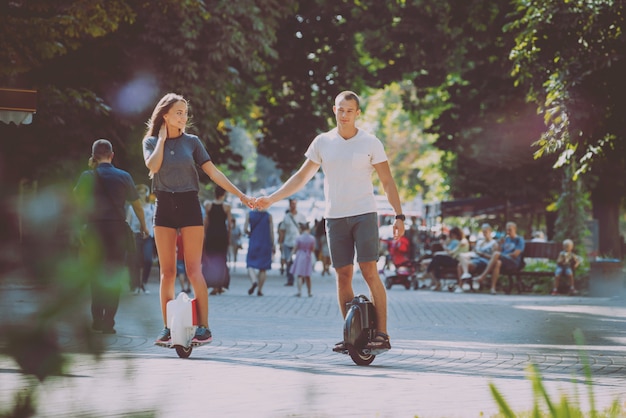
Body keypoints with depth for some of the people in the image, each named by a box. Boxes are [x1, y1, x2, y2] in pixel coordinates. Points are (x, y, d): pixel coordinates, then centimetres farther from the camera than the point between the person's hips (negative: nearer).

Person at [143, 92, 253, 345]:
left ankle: (203, 327, -6)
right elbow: (153, 166, -13)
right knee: (167, 272, 1)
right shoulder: (151, 142, 7)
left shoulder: (191, 142, 6)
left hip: (189, 205, -1)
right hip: (164, 207, 1)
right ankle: (167, 328, 6)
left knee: (194, 270, -7)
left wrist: (240, 195, -2)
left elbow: (213, 173, 4)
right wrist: (162, 138, -2)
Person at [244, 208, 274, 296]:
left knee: (251, 265, 7)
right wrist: (272, 246, 2)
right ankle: (260, 290, 7)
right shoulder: (268, 216, -4)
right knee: (263, 268, 8)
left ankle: (254, 281, -21)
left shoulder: (249, 214, -4)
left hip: (253, 243, 0)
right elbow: (271, 232, -5)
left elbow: (245, 229, -8)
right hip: (265, 245, 0)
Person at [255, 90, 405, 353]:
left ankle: (381, 334, -12)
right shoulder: (322, 142, 7)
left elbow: (387, 182, 2)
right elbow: (301, 177, 13)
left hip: (364, 215, -3)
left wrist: (399, 216, -5)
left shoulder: (370, 143, 0)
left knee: (370, 272, -12)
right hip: (334, 218, 3)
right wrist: (271, 199, 7)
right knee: (343, 276, 2)